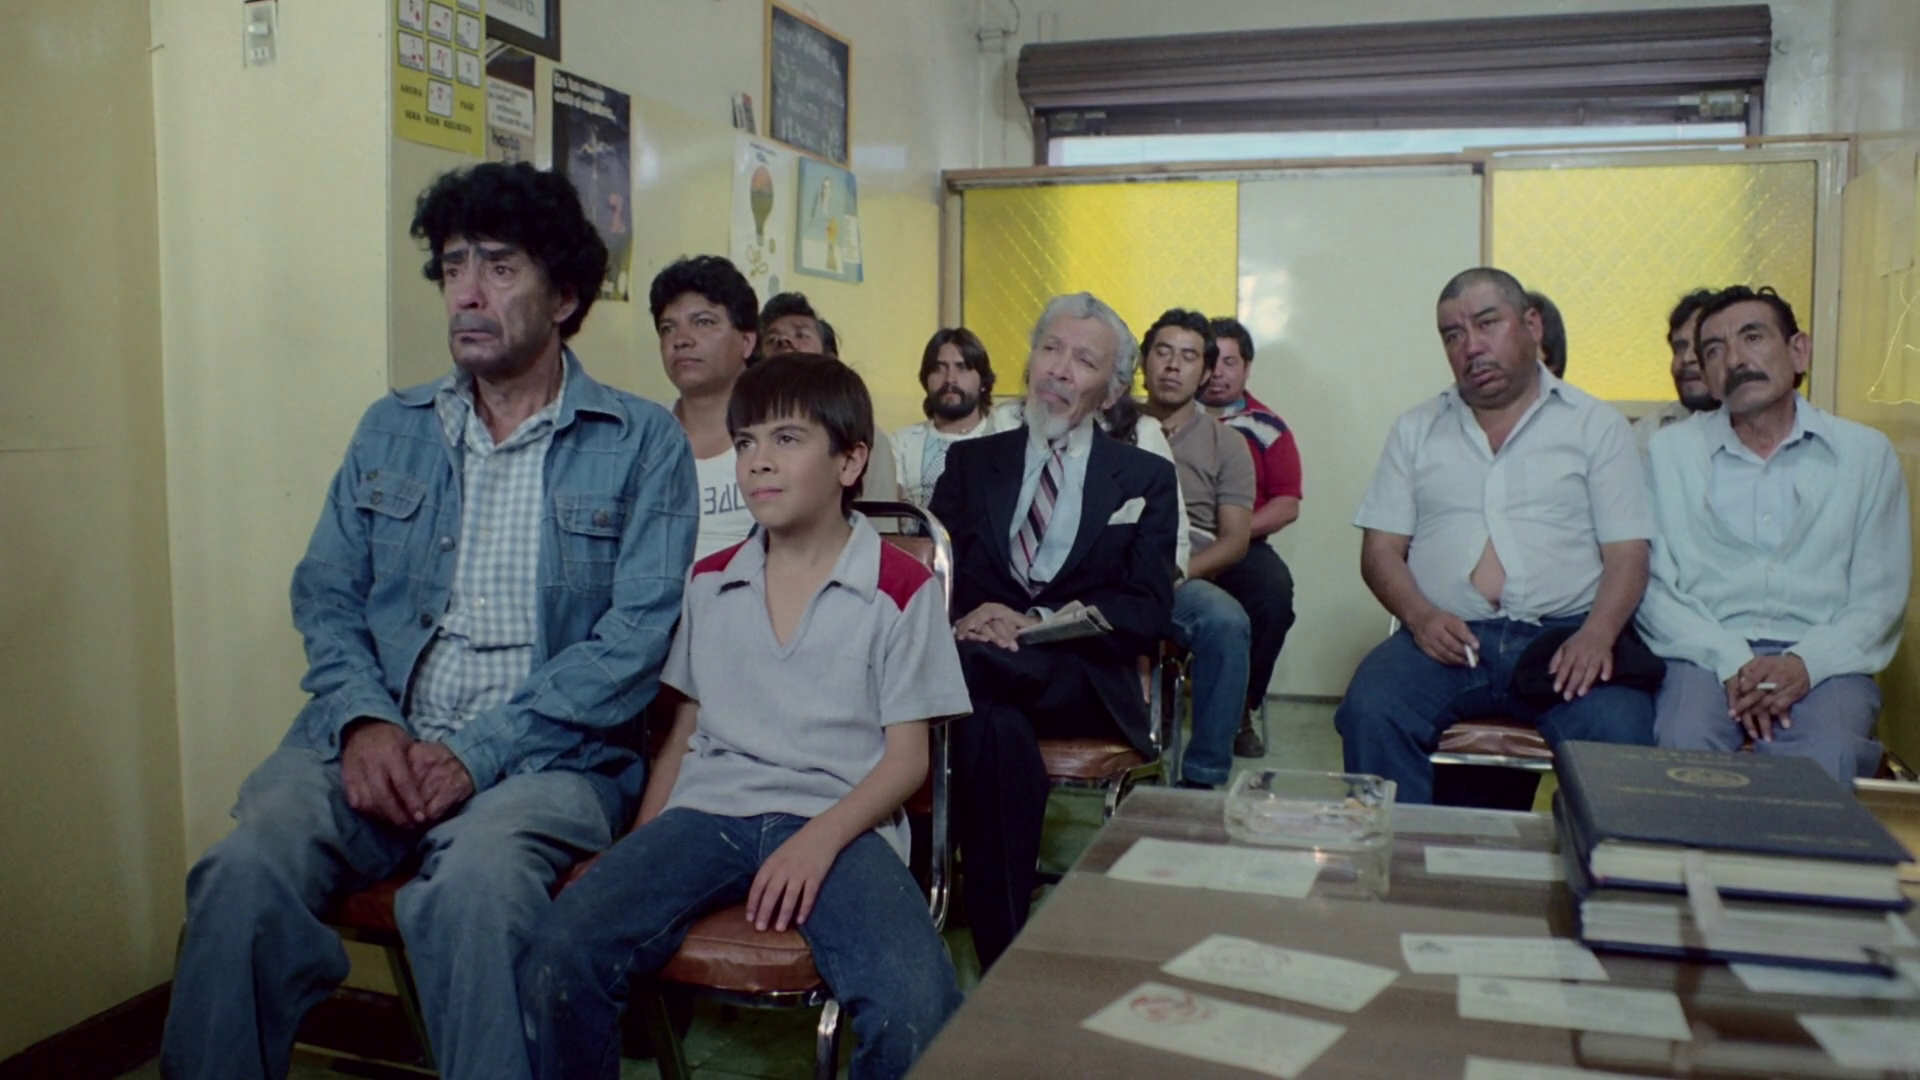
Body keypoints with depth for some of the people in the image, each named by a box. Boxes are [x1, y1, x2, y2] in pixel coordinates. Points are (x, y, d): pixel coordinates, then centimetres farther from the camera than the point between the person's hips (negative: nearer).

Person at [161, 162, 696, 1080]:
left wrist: (479, 751, -15)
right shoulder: (391, 429, 17)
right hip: (378, 741, 4)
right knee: (244, 871, -26)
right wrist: (364, 721, -7)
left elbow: (636, 635, -7)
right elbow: (326, 594, 14)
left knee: (474, 882, -35)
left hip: (544, 755, -3)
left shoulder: (642, 444, 2)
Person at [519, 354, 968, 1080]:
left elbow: (906, 757, 1)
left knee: (917, 1006, -31)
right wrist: (639, 849, 3)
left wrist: (820, 839, -16)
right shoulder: (709, 581, 16)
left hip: (841, 823, -3)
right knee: (557, 957, -25)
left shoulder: (901, 587, 2)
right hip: (708, 811, 3)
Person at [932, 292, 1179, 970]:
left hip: (1084, 684, -1)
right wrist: (961, 618, -20)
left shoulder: (1147, 479, 14)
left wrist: (1033, 623, -16)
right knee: (995, 724, -37)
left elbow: (1148, 614, 1)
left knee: (974, 665, -35)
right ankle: (1007, 962, -28)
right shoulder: (970, 463, 19)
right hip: (984, 676, 1)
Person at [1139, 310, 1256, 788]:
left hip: (1186, 582, 1)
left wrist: (1178, 573, -14)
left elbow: (1235, 541, 6)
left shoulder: (1227, 444, 15)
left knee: (1227, 621, -34)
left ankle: (1203, 776, -22)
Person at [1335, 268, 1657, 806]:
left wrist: (1597, 635, -15)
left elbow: (1626, 553, 5)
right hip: (1446, 636, 1)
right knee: (1370, 713, -28)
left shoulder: (1596, 425, 12)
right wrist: (1420, 615, -10)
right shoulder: (1415, 430, 16)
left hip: (1561, 636, -1)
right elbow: (1381, 549, 11)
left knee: (1619, 731, -30)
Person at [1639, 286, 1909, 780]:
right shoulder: (1670, 449, 10)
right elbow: (1651, 585, 2)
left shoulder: (1866, 453, 12)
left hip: (1823, 660, 0)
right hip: (1707, 653, 0)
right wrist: (1731, 661, -14)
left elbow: (1879, 597, 6)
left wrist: (1805, 663, -13)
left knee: (1822, 762, -33)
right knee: (1684, 748, -33)